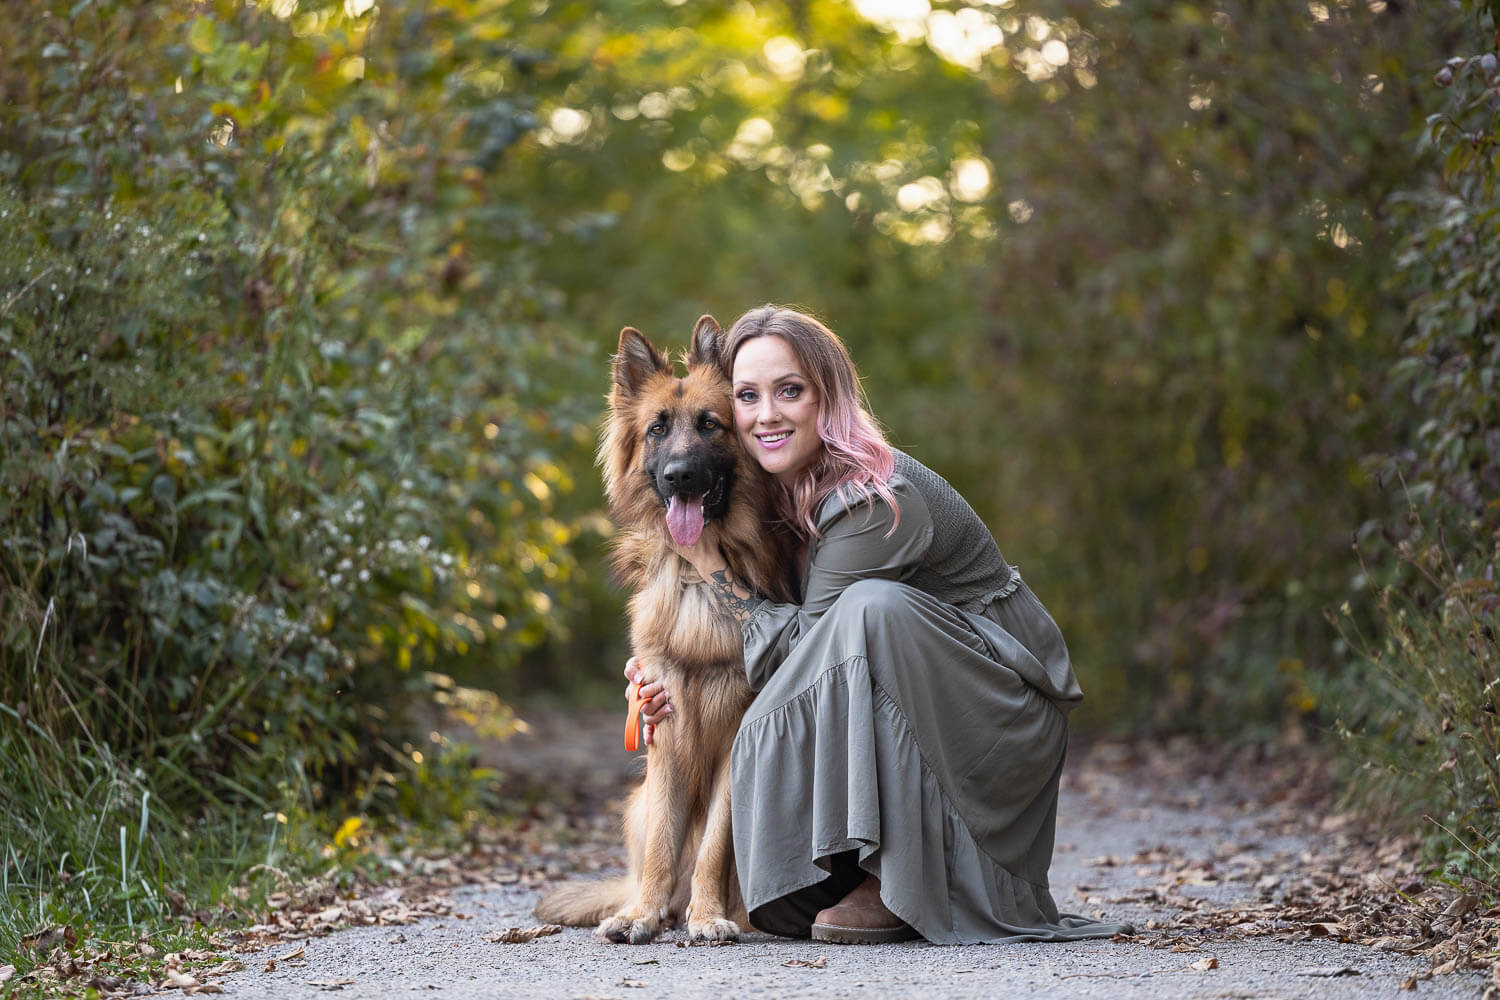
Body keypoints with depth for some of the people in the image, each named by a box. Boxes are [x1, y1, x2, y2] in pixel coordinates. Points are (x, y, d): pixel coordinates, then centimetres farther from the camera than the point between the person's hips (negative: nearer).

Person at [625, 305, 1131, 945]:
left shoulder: (877, 502, -24)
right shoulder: (792, 490, 1)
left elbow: (796, 649, -20)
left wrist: (708, 562, -13)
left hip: (1008, 710, -7)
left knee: (870, 607, -33)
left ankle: (897, 878, -26)